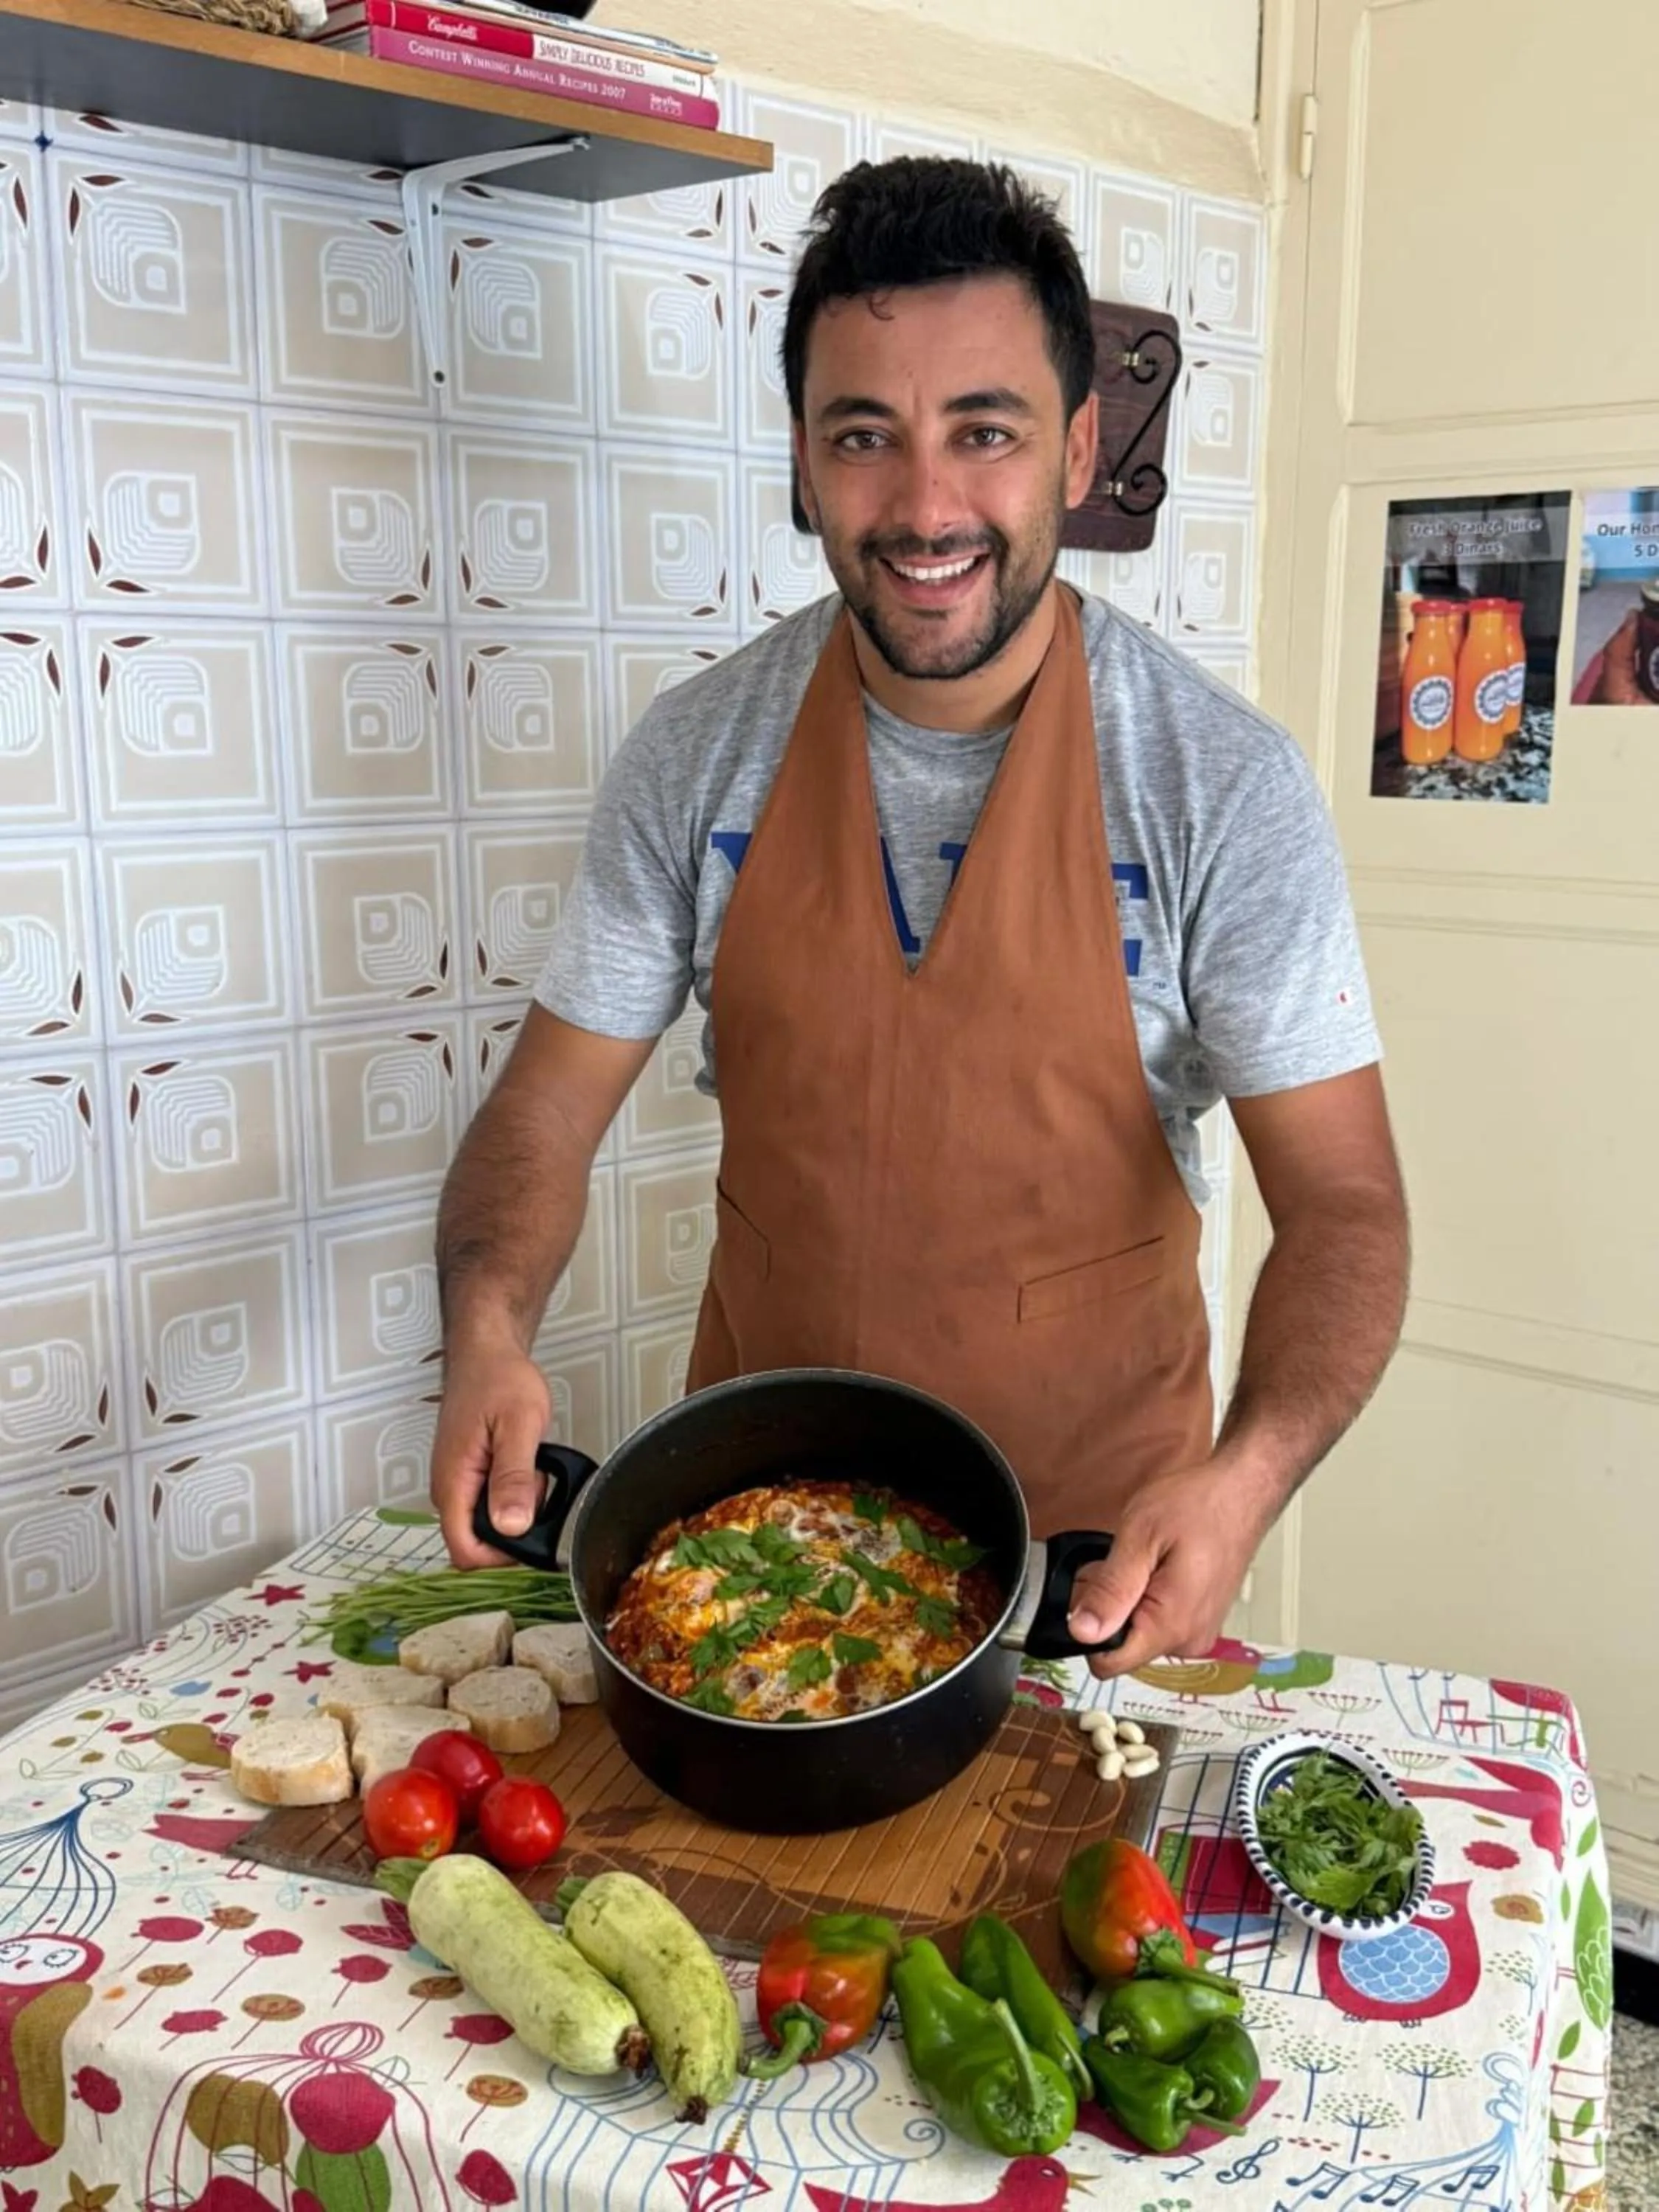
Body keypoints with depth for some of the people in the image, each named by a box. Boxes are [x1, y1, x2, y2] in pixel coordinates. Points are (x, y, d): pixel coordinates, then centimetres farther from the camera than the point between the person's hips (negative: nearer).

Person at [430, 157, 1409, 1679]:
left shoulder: (1225, 787, -17)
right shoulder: (696, 756, -9)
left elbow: (1341, 1200, -16)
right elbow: (553, 1102, -5)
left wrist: (1245, 1480, -33)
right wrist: (488, 1336, -24)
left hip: (1093, 1521, -2)